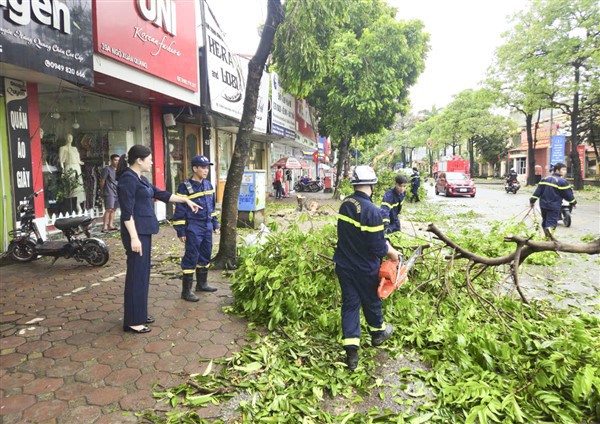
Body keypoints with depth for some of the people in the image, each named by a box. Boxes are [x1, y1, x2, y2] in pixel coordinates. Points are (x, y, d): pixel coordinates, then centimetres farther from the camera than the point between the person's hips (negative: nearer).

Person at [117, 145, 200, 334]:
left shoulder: (140, 179, 14)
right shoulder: (128, 179, -14)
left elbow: (161, 194, 23)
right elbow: (127, 212, -19)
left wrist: (186, 200, 25)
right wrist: (134, 238, -22)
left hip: (145, 230, 10)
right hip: (136, 231, -10)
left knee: (143, 273, 15)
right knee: (136, 274, -3)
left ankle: (139, 314, 26)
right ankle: (132, 321, 6)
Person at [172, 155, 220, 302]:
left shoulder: (208, 184, 9)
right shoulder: (185, 187, -12)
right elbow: (179, 210, -11)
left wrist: (215, 224, 16)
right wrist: (181, 231, -12)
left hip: (207, 226, 7)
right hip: (193, 228, -7)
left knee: (205, 255, 14)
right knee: (191, 257, -3)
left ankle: (202, 284, 30)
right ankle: (186, 290, 6)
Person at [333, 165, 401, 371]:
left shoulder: (345, 204, -4)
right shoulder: (372, 210, -27)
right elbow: (378, 247, -24)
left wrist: (385, 243, 10)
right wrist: (392, 253, -2)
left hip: (343, 265, 5)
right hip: (364, 269, -5)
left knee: (349, 303, 11)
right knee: (371, 301, 19)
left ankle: (351, 352, 11)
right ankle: (378, 332, 46)